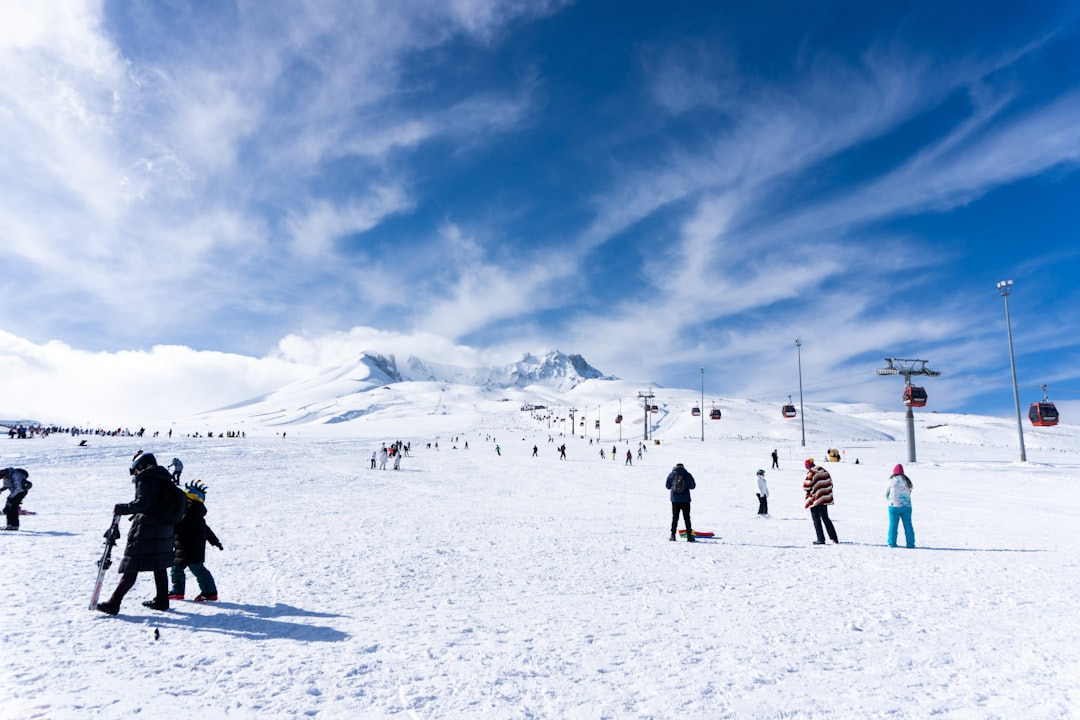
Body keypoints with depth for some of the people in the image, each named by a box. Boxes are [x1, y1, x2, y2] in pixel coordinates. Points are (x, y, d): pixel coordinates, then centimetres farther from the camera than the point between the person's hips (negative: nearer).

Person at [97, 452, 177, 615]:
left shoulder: (145, 479, -9)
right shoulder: (165, 479, 15)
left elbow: (143, 502, -22)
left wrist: (121, 509, -14)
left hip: (145, 530, -8)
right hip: (164, 528, 8)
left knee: (131, 568, -4)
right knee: (160, 566, 15)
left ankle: (113, 604, 0)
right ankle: (162, 600, 21)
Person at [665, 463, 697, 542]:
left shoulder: (671, 475, -1)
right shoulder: (687, 475, -4)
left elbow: (667, 486, 7)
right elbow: (693, 486, 4)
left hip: (675, 500, 1)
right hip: (685, 500, -1)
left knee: (675, 517, 9)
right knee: (687, 518, 6)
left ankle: (673, 535, 5)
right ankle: (689, 535, 4)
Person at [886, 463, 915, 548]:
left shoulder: (892, 481, -7)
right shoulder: (907, 481, 3)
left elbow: (886, 494, 1)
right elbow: (909, 493, 9)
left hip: (894, 506, -3)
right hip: (906, 506, 3)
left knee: (893, 525, 4)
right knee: (908, 525, 10)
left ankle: (892, 543, 6)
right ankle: (910, 543, 14)